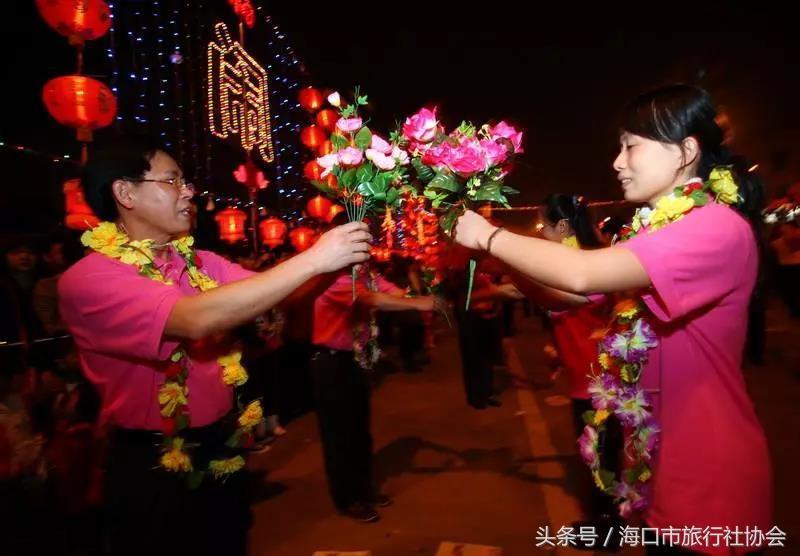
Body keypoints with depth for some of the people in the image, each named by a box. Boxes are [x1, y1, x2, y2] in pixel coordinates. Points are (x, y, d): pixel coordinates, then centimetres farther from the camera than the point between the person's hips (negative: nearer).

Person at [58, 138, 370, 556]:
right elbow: (196, 318, -35)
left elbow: (276, 298, -4)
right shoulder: (87, 278, -20)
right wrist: (313, 259, -34)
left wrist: (335, 258, -19)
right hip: (154, 469, -6)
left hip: (223, 451, 6)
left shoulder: (200, 264, 2)